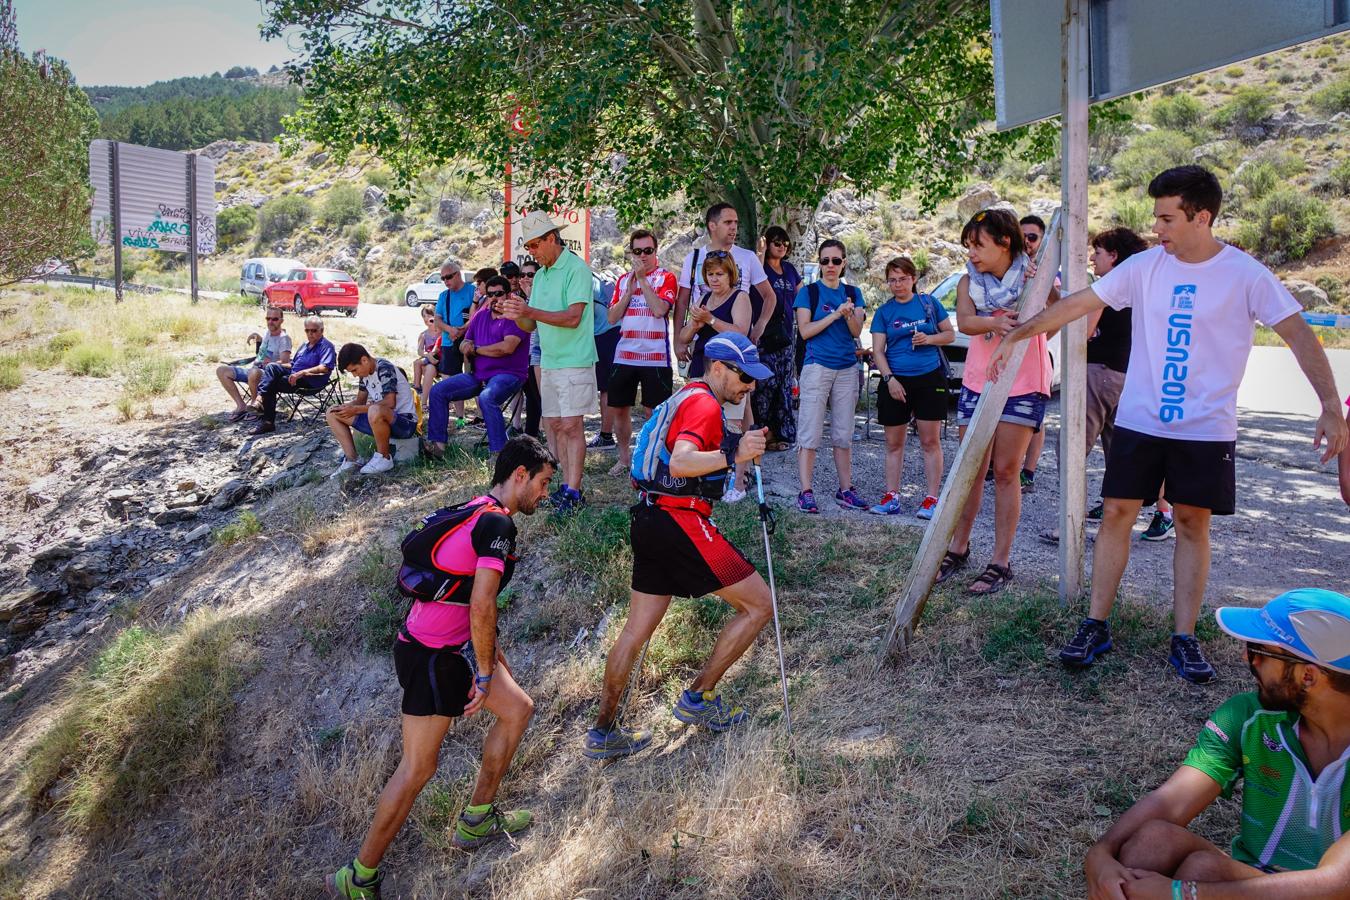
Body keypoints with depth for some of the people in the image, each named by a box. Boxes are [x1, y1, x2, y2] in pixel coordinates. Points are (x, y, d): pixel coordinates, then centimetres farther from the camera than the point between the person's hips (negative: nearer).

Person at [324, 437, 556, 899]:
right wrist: (485, 675, -14)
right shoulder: (498, 523, -20)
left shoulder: (477, 512, 11)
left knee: (518, 708, 16)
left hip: (452, 647, 10)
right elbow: (482, 606, -26)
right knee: (418, 769, -1)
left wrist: (493, 655, 24)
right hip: (430, 658, -10)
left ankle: (475, 820, 28)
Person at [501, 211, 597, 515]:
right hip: (548, 362, 8)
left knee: (571, 425, -9)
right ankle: (567, 484, 16)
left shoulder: (576, 268, -10)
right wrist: (517, 315, -7)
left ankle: (574, 493, -6)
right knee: (554, 424, 9)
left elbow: (573, 318, -20)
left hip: (574, 362, -8)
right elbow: (531, 325, 15)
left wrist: (531, 311, -24)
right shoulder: (540, 275, 16)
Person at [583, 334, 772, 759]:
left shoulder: (685, 398, 21)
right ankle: (697, 699, 9)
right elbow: (680, 463, -25)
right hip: (680, 521, -10)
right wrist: (734, 456, -32)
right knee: (759, 605, 0)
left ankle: (603, 733, 21)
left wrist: (740, 446, 19)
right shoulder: (704, 405, -10)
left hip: (648, 518, 10)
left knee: (637, 629, 15)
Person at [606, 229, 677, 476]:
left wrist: (642, 279, -13)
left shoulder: (665, 277, -1)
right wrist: (630, 288, -5)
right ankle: (624, 458, 25)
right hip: (624, 355, 5)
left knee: (655, 411, 0)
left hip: (655, 357, -5)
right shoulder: (623, 279, 12)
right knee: (619, 408, 10)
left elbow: (660, 309, -19)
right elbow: (612, 317, 4)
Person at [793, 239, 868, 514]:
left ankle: (845, 490, 16)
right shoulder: (809, 292, 1)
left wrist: (850, 315, -18)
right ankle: (806, 493, -6)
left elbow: (857, 332, 1)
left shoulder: (853, 293, 11)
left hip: (847, 369, 4)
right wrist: (835, 315, -16)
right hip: (817, 366, -4)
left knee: (844, 434, 9)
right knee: (810, 432, -7)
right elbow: (805, 331, -9)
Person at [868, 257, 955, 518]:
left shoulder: (929, 303, 5)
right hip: (895, 381, 1)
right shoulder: (884, 312, 6)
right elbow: (878, 350, 1)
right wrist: (889, 379, -12)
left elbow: (950, 334, 9)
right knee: (893, 443, 5)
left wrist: (929, 339, -11)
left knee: (930, 442, -2)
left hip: (929, 379, -1)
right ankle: (891, 497, 12)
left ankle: (932, 499, 2)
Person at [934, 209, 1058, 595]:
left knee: (1005, 471, -3)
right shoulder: (969, 282, 3)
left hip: (1023, 385, -3)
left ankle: (1001, 563, 5)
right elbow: (965, 321, -17)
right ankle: (958, 549, 21)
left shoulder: (1035, 275, -4)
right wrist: (995, 322, -36)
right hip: (977, 382, 3)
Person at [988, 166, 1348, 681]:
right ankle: (1096, 626, 11)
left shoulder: (1245, 274, -8)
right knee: (1117, 513, 1)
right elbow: (1079, 304, 2)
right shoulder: (1144, 266, -1)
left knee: (1193, 523, 5)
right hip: (1139, 421, 2)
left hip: (1206, 428, -2)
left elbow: (1299, 334, -11)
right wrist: (1016, 335, 0)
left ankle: (1184, 639, 15)